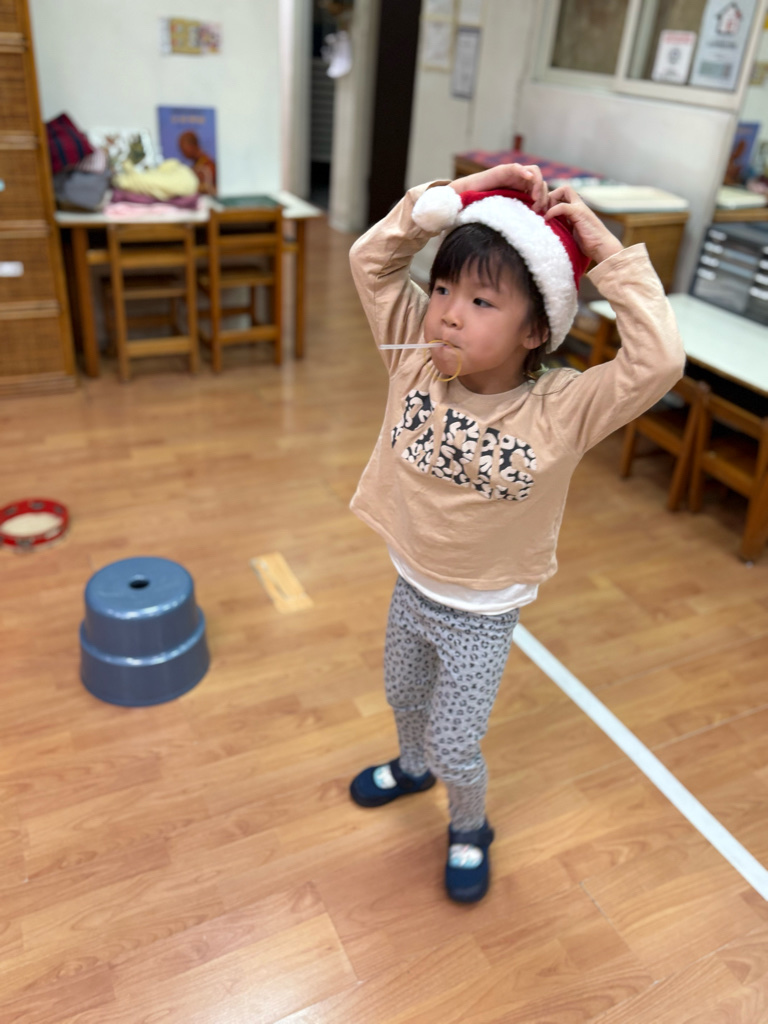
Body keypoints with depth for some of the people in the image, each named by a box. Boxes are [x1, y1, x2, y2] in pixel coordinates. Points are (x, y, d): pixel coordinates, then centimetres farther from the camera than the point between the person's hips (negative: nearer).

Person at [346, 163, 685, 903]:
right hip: (410, 588, 5)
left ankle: (469, 830, 46)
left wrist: (609, 256, -35)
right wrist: (450, 198, -26)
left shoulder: (561, 408, -27)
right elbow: (370, 259, -15)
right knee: (404, 699, 30)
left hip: (481, 615, -4)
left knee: (454, 746, 12)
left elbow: (659, 361, -40)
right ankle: (411, 766, 65)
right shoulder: (417, 359, -16)